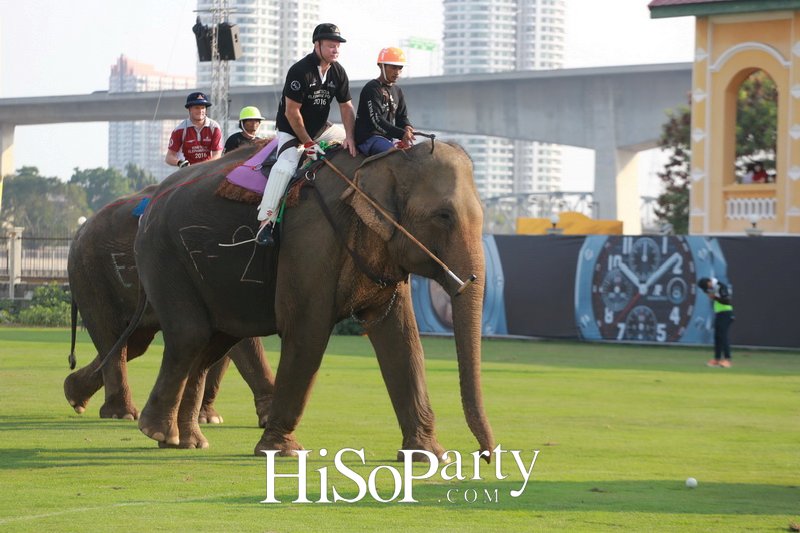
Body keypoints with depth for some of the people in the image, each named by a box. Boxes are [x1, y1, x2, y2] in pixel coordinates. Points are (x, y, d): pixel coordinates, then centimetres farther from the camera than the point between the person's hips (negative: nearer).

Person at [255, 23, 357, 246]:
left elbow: (346, 106, 2)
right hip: (292, 131, -7)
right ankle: (266, 223, -29)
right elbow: (291, 112, -21)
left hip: (321, 129, 7)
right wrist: (308, 144, -20)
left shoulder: (338, 72, -1)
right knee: (285, 166, -29)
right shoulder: (300, 71, -21)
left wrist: (349, 136, -14)